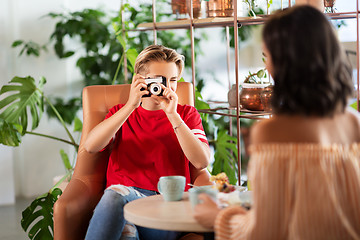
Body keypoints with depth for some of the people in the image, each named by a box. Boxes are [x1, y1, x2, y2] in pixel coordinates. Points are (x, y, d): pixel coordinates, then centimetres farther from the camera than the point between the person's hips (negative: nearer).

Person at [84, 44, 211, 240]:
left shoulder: (187, 114, 18)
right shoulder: (121, 113, 21)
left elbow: (201, 162, 0)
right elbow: (90, 146, -1)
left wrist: (172, 115, -7)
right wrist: (131, 105, -7)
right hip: (125, 193, 2)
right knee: (116, 193, -36)